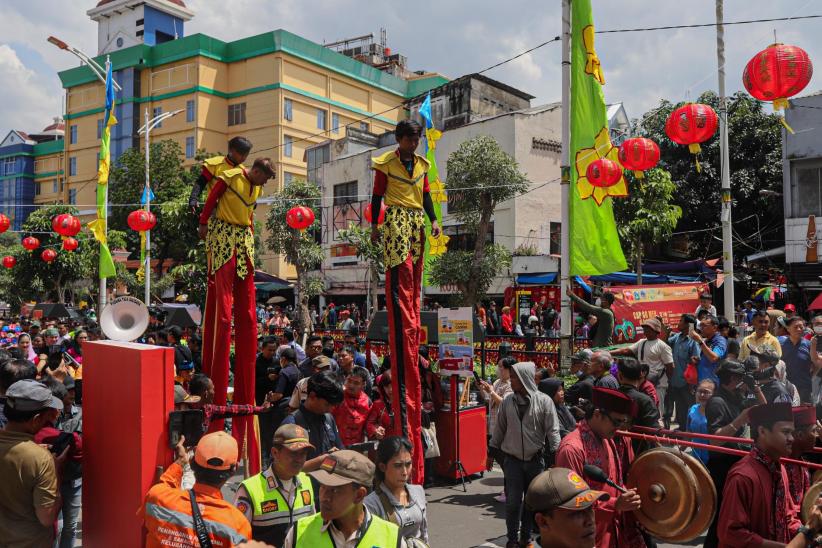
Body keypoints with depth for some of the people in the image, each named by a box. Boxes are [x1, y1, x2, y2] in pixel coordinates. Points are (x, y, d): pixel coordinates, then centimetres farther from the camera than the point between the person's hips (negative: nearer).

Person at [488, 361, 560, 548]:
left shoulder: (544, 401, -7)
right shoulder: (508, 401, 1)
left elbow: (553, 431, -5)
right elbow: (499, 429, 10)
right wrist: (492, 453, 13)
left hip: (536, 459, -1)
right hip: (512, 459, 1)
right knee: (513, 502, 0)